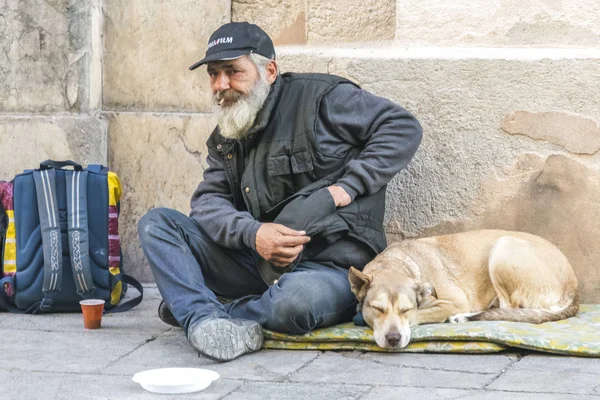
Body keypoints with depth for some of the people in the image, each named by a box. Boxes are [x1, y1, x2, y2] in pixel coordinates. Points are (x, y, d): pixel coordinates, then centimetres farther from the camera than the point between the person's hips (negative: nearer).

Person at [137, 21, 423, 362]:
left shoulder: (320, 96, -3)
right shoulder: (225, 139, 16)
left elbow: (404, 127, -5)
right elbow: (208, 202, 3)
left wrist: (348, 187, -13)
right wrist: (252, 233, -19)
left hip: (330, 266, -6)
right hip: (259, 264, 6)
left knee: (297, 299, -42)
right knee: (157, 223, -6)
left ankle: (191, 308, -15)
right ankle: (209, 322, -29)